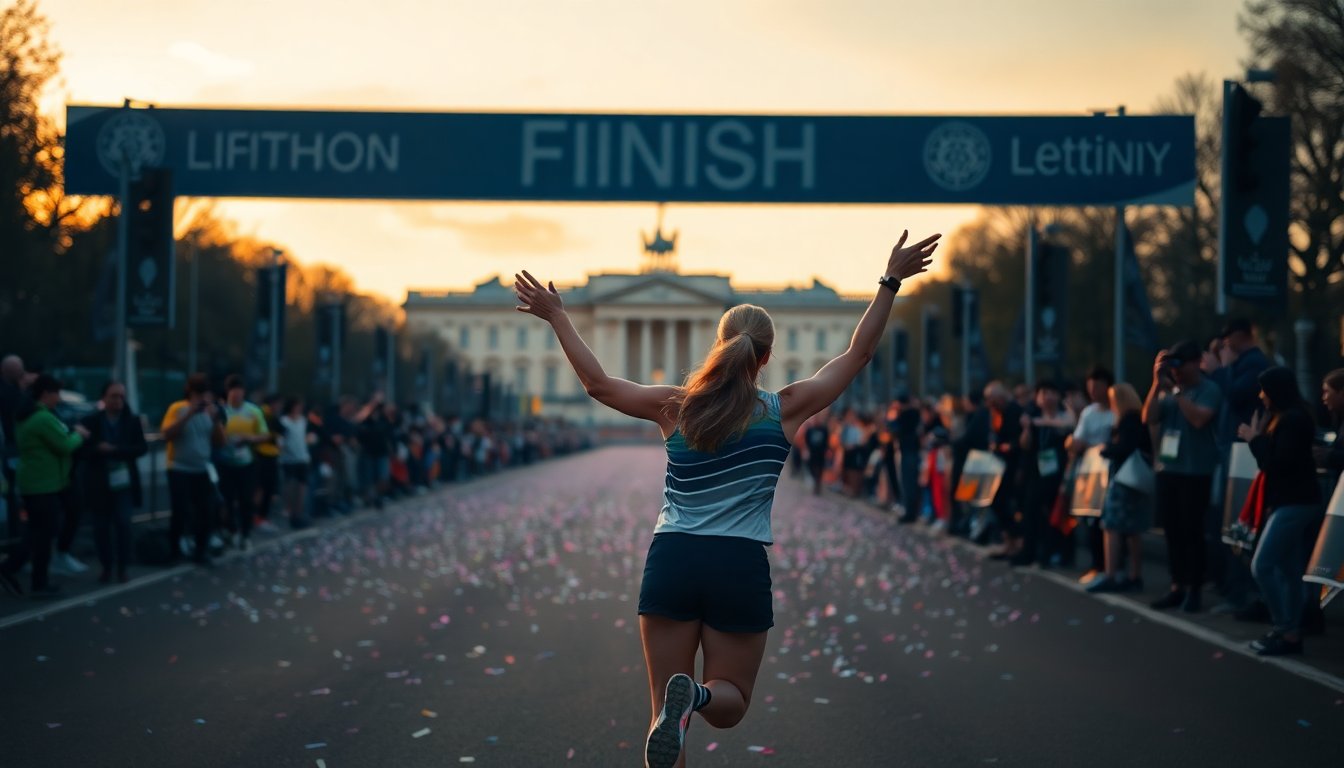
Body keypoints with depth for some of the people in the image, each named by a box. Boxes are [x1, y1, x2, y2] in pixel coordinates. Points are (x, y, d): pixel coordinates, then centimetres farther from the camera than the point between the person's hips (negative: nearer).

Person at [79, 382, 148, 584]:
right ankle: (106, 567, 17)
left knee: (123, 524, -7)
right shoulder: (90, 421, -1)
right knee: (101, 527, 4)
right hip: (99, 483, 0)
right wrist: (99, 450, -23)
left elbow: (142, 448, -5)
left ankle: (123, 567, 5)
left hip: (123, 481, 0)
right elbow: (82, 450, -5)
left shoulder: (133, 421, 2)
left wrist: (114, 450, -15)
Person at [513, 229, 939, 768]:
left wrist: (557, 318, 22)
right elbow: (859, 353, 7)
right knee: (731, 702, 13)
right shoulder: (784, 411, 1)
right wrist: (891, 282, 14)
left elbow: (598, 383, 12)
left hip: (671, 561, 1)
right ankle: (698, 696, -23)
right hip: (740, 567, -1)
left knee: (664, 712, 8)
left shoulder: (675, 407, 3)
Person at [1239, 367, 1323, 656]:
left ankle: (1286, 631, -8)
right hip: (1291, 502, 10)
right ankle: (1290, 632, 11)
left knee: (1261, 566, -11)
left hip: (1294, 504, -10)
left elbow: (1277, 464, -21)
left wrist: (1255, 439, -10)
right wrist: (1258, 439, 3)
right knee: (1289, 570, 9)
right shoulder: (1283, 417, 14)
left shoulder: (1292, 420, -17)